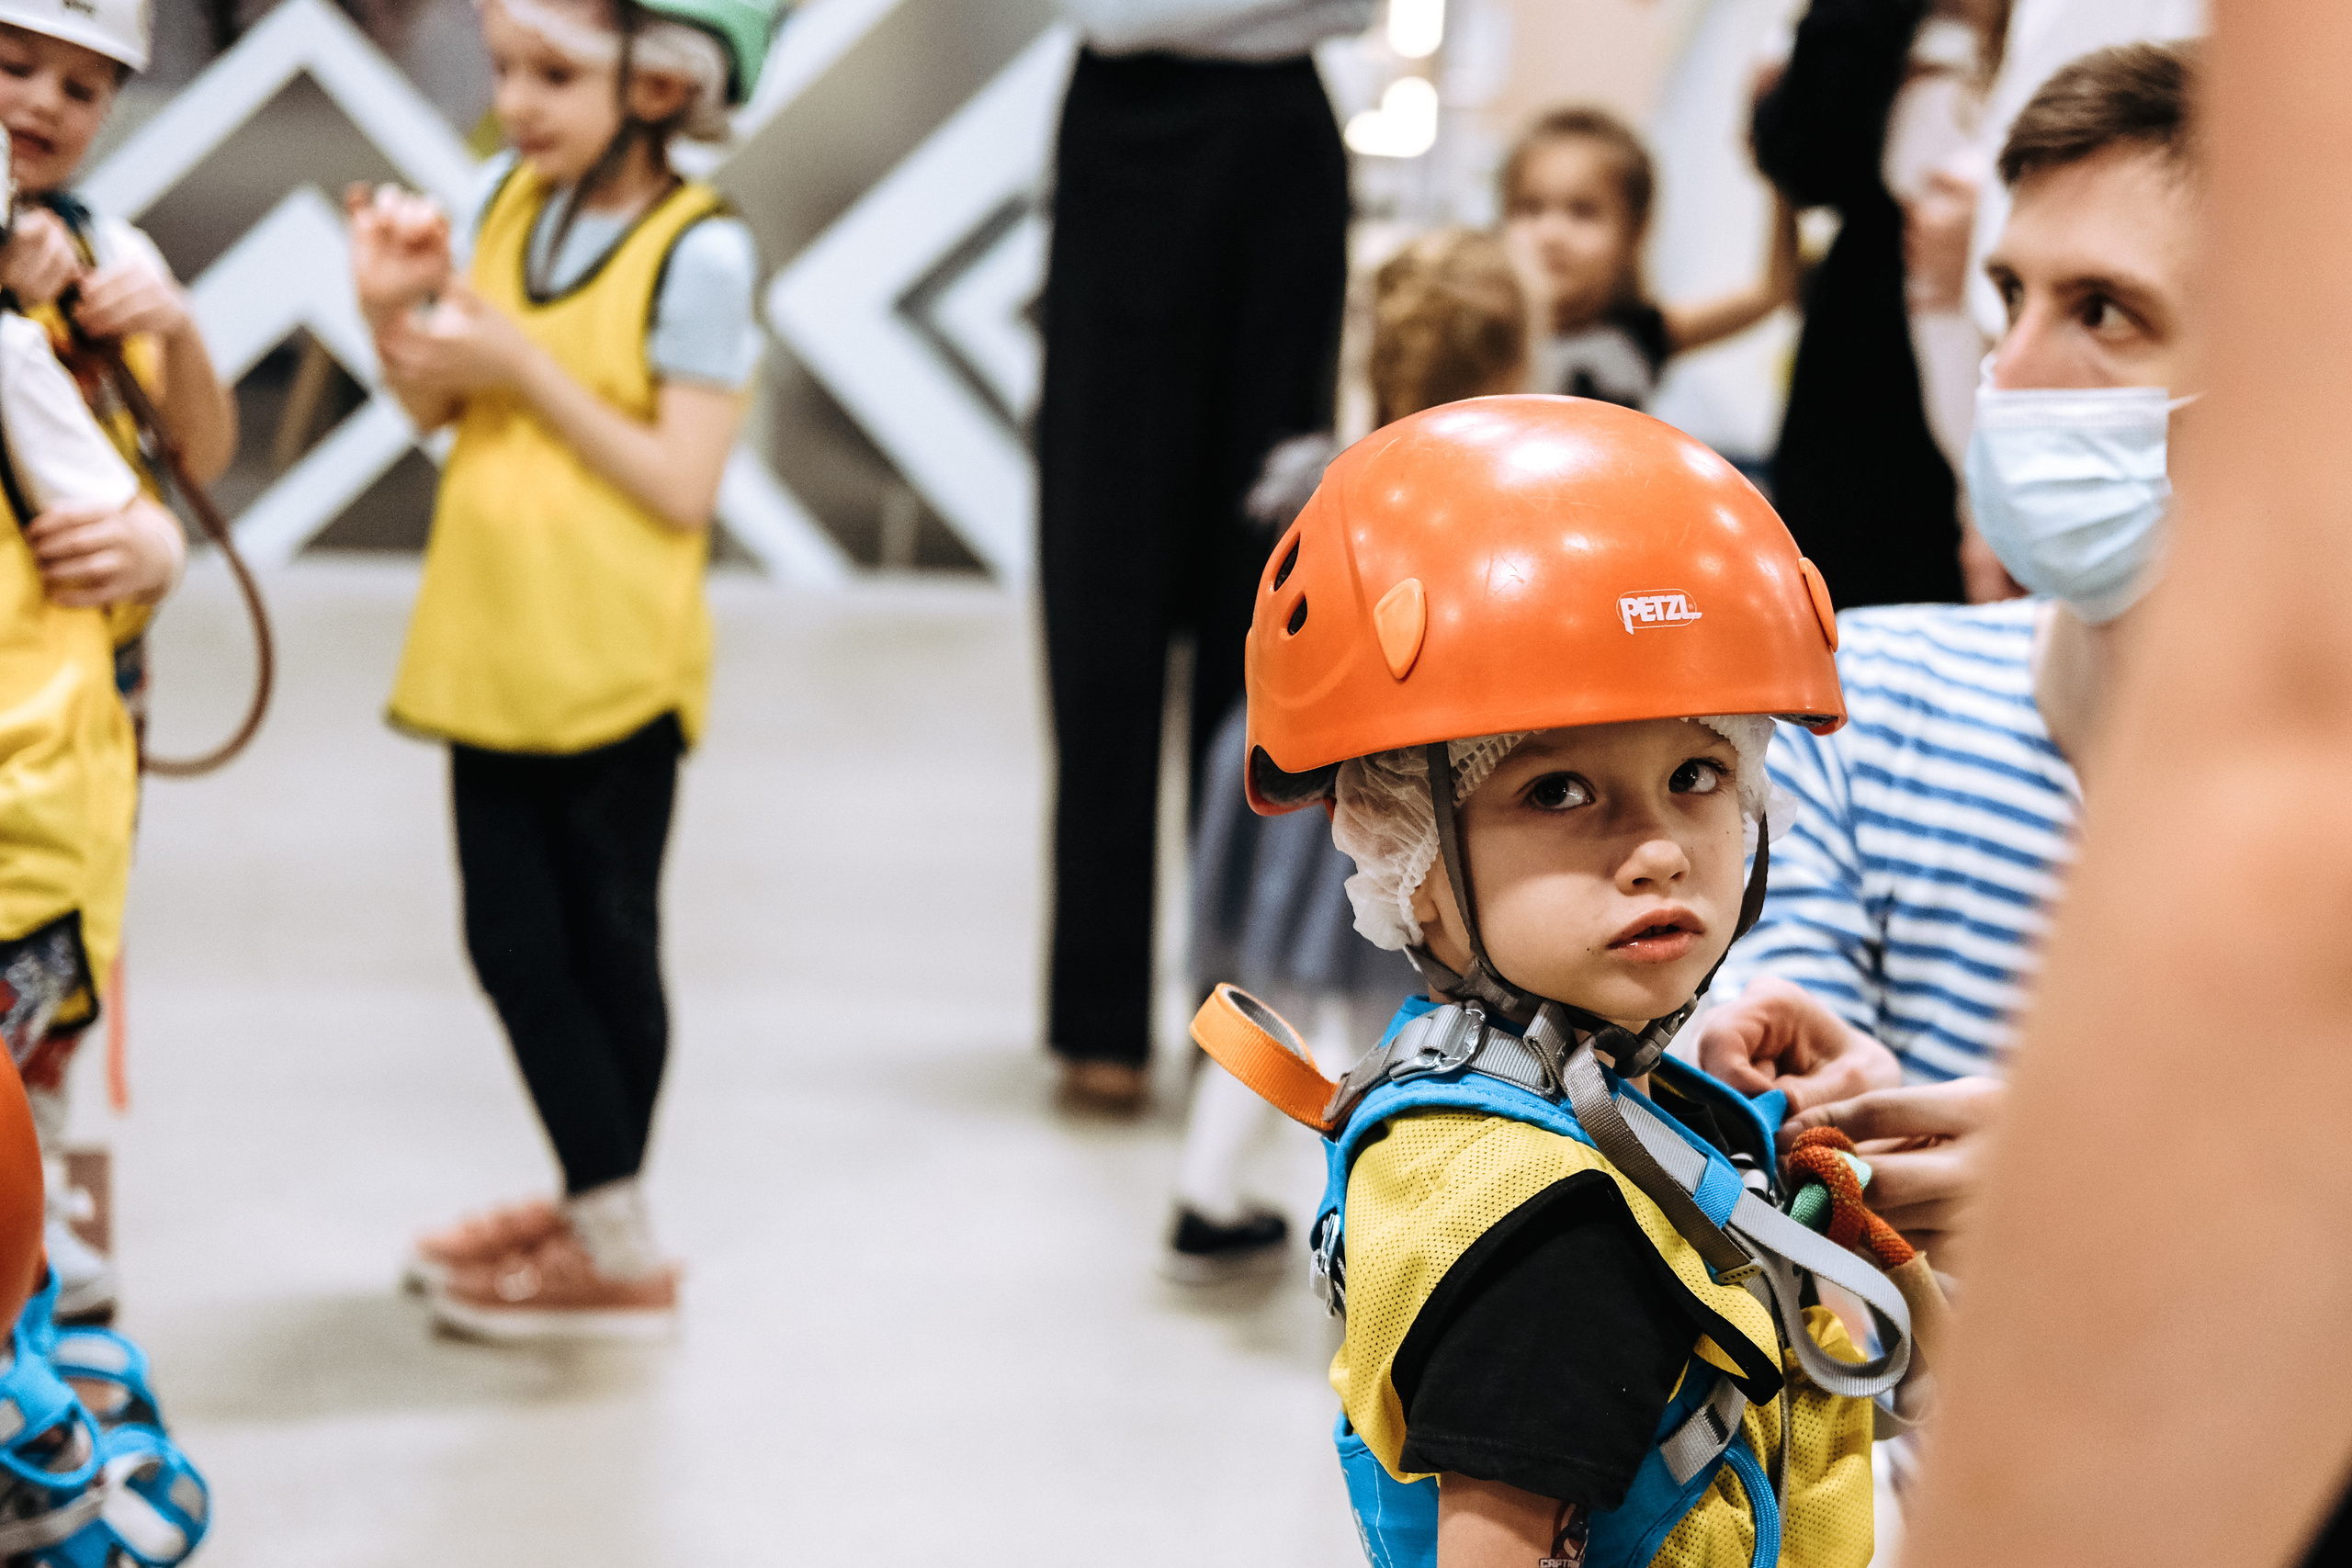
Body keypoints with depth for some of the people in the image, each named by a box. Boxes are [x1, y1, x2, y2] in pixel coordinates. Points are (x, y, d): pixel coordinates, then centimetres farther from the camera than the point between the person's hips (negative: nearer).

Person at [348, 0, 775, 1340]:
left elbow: (683, 490, -18)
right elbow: (435, 407, 14)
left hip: (615, 664, -6)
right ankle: (596, 1206, 25)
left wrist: (526, 370, -19)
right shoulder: (510, 199, 6)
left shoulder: (700, 251, -14)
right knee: (513, 943, 11)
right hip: (494, 651, 6)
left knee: (604, 945, 6)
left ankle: (617, 1247, 19)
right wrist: (401, 314, -6)